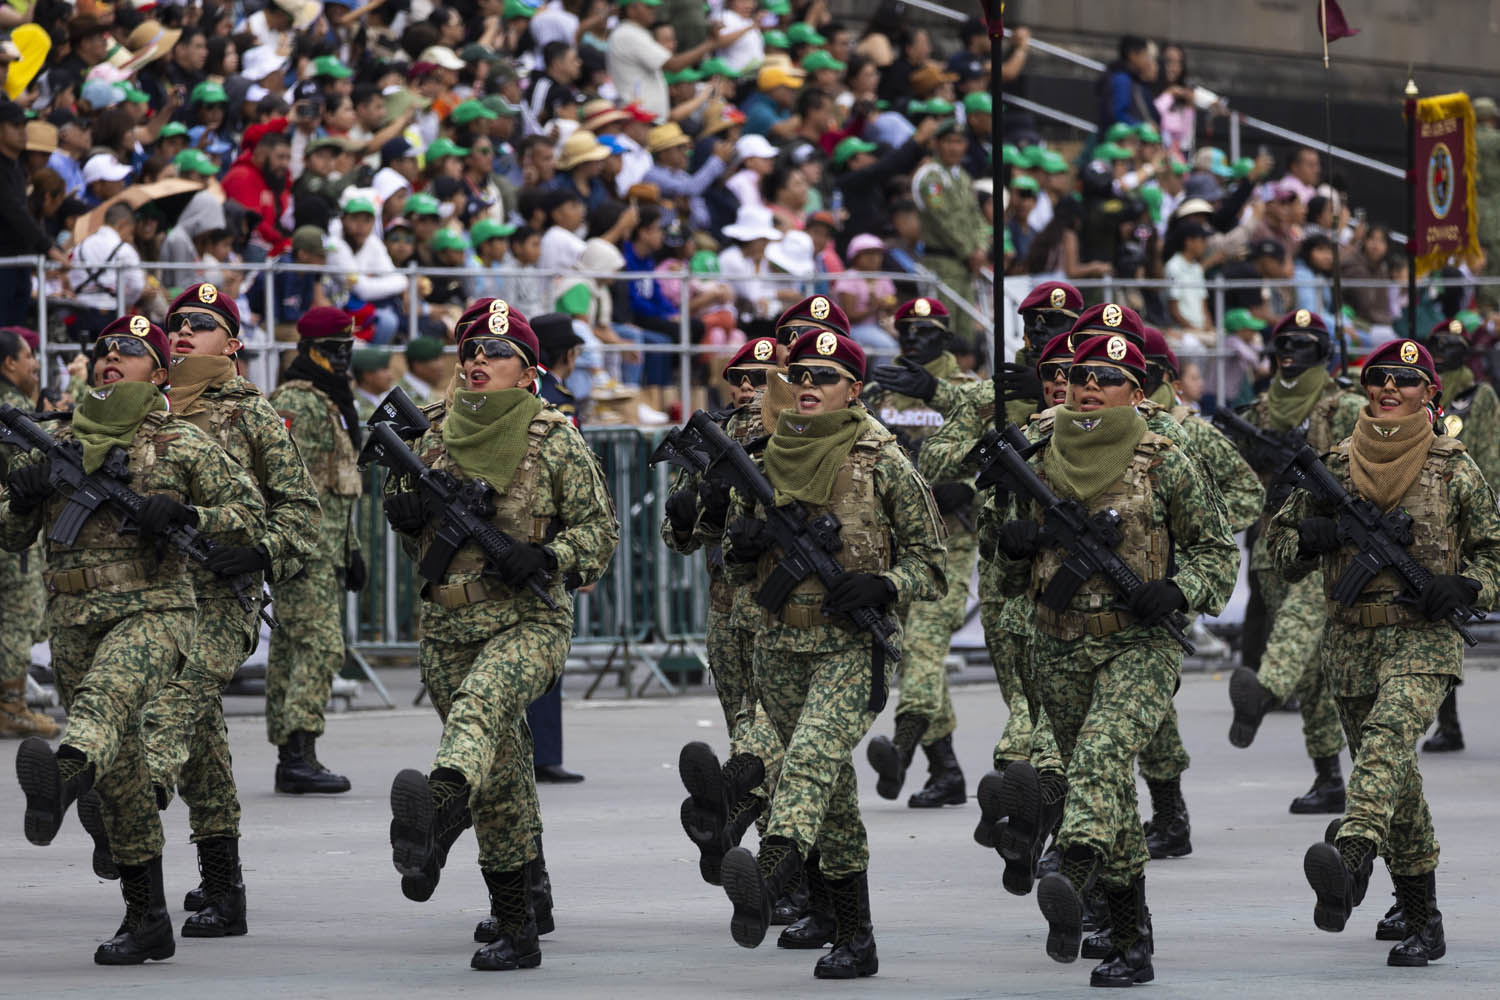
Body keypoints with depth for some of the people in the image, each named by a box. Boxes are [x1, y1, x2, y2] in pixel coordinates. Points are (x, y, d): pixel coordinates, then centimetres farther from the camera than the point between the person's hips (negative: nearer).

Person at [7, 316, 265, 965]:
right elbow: (11, 540, 17)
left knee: (107, 692, -38)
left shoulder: (182, 445, 6)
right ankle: (146, 919, 14)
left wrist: (184, 513, -12)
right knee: (120, 776, 7)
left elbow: (250, 513, 5)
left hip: (153, 612, -5)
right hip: (73, 619, 5)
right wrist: (21, 499, -5)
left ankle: (61, 778, -70)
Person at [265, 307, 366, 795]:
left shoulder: (331, 403, 22)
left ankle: (291, 758, 11)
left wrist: (351, 548, 28)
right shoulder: (295, 404, -11)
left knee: (291, 649, 10)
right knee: (320, 646, -16)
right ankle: (298, 756, -21)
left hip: (326, 550, 10)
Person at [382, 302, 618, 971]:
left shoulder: (555, 439, -1)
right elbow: (414, 527, 24)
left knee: (480, 702, -36)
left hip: (529, 620, -5)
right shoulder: (437, 432, 12)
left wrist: (543, 557, -17)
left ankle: (435, 814, -64)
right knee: (498, 779, 8)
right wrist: (403, 511, -1)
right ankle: (516, 928, 16)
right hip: (448, 626, 5)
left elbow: (600, 531, 1)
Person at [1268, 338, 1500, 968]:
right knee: (1397, 783, 9)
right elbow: (1281, 550, 13)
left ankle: (1349, 862, -52)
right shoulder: (1334, 466, 9)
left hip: (1423, 638, -4)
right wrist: (1312, 538, -9)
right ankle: (1422, 924, 19)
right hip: (1350, 641, 4)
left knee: (1388, 733, -32)